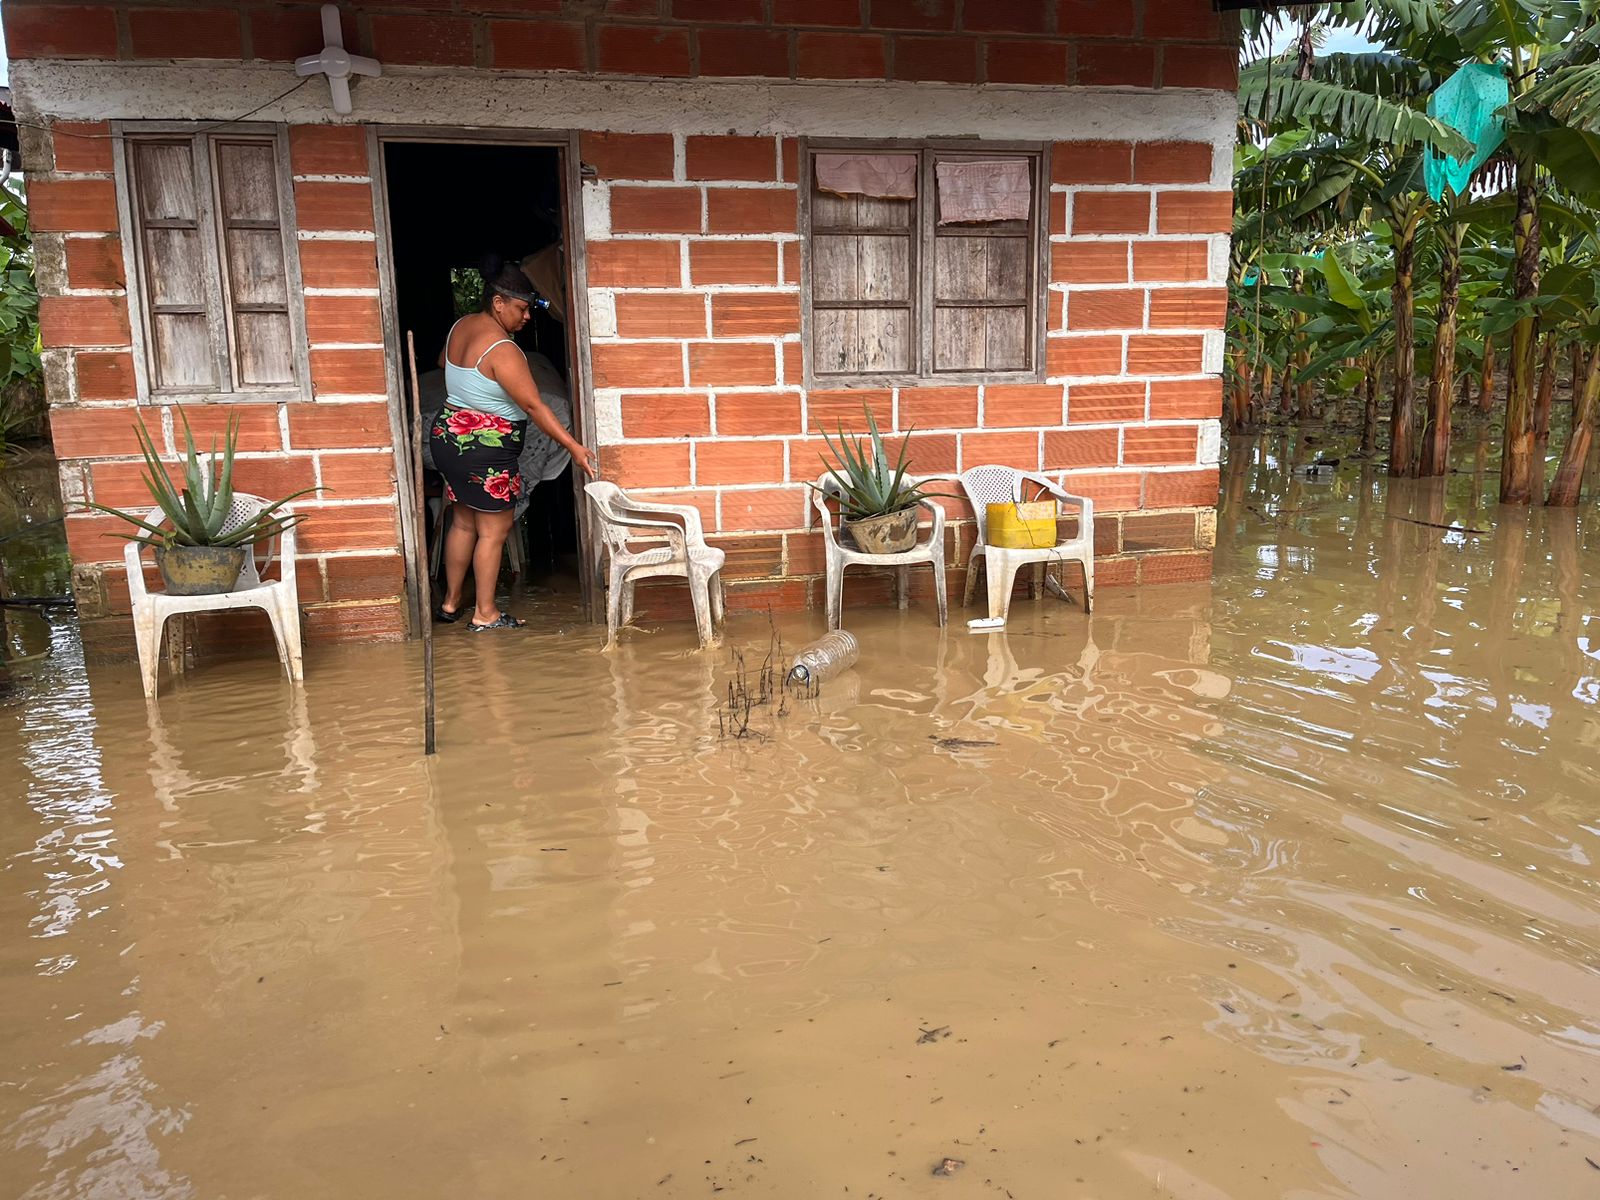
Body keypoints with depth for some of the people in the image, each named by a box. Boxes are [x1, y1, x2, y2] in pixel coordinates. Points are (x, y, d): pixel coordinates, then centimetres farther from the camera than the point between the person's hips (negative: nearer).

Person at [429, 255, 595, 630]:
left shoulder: (461, 326, 5)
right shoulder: (502, 349, -22)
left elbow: (443, 361, 26)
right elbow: (534, 406, -22)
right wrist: (575, 448, -20)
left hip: (448, 435, 9)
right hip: (484, 448, -9)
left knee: (464, 522, 18)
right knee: (495, 528, 1)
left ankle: (450, 602, 26)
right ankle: (485, 614, 7)